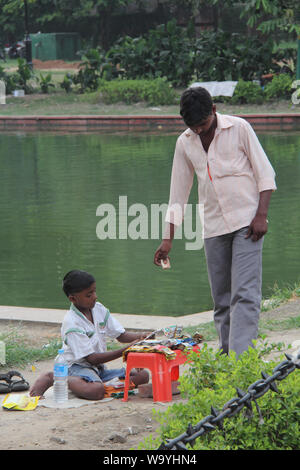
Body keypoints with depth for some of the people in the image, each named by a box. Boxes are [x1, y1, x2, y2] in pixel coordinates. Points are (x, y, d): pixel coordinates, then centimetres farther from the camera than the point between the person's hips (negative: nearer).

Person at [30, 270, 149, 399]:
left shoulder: (99, 309, 5)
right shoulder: (71, 323, -18)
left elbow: (121, 335, 10)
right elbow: (92, 358, -20)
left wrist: (139, 336, -12)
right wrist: (125, 350, -25)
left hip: (100, 369, 7)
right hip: (78, 368, -7)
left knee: (142, 375, -7)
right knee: (96, 391, -40)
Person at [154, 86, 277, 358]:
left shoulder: (239, 129, -4)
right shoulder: (185, 143, 7)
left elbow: (265, 173, -1)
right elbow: (178, 193, 12)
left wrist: (261, 215, -10)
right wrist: (168, 239, 9)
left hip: (246, 222, -4)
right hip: (214, 228, 4)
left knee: (244, 294, -14)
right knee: (221, 299, 6)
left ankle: (241, 359, -21)